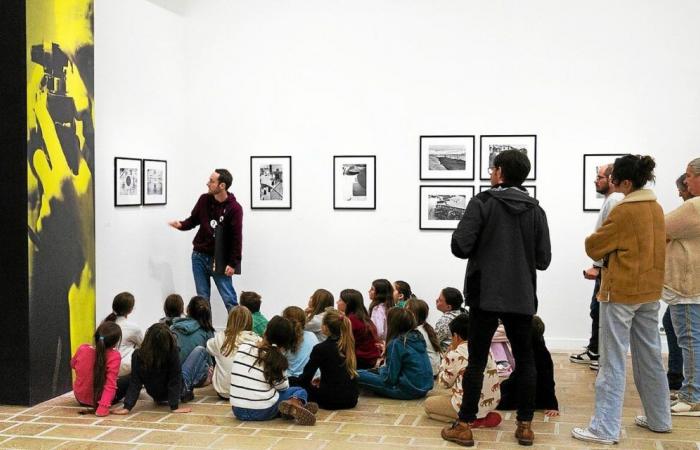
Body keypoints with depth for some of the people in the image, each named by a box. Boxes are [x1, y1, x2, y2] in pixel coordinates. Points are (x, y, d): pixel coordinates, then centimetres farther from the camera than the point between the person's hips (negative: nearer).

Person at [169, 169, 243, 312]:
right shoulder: (204, 200, 0)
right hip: (199, 256, 5)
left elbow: (237, 238, -14)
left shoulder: (234, 208, -13)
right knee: (202, 298, 10)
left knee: (229, 299, -2)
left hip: (220, 260, -5)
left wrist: (233, 263, -16)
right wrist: (181, 225, -7)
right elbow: (194, 219, 15)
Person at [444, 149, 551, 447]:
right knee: (525, 361, 13)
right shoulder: (535, 209, 5)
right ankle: (525, 426, 15)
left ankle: (464, 426, 7)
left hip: (486, 295, -3)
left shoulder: (482, 202, -7)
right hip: (522, 297, 3)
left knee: (476, 362, 3)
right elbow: (544, 259, 4)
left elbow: (460, 247, -13)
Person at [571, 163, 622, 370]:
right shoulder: (610, 200, 17)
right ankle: (594, 352, 28)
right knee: (597, 309, 17)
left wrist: (597, 266, -21)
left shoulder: (615, 201, -15)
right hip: (604, 267, 10)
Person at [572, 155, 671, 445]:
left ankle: (605, 428, -3)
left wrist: (603, 242, 8)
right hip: (649, 290, 8)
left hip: (621, 292, -8)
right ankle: (659, 419, 26)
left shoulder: (624, 210, -17)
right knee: (650, 357, 16)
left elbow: (594, 247, -10)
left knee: (613, 363, -5)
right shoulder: (656, 208, 8)